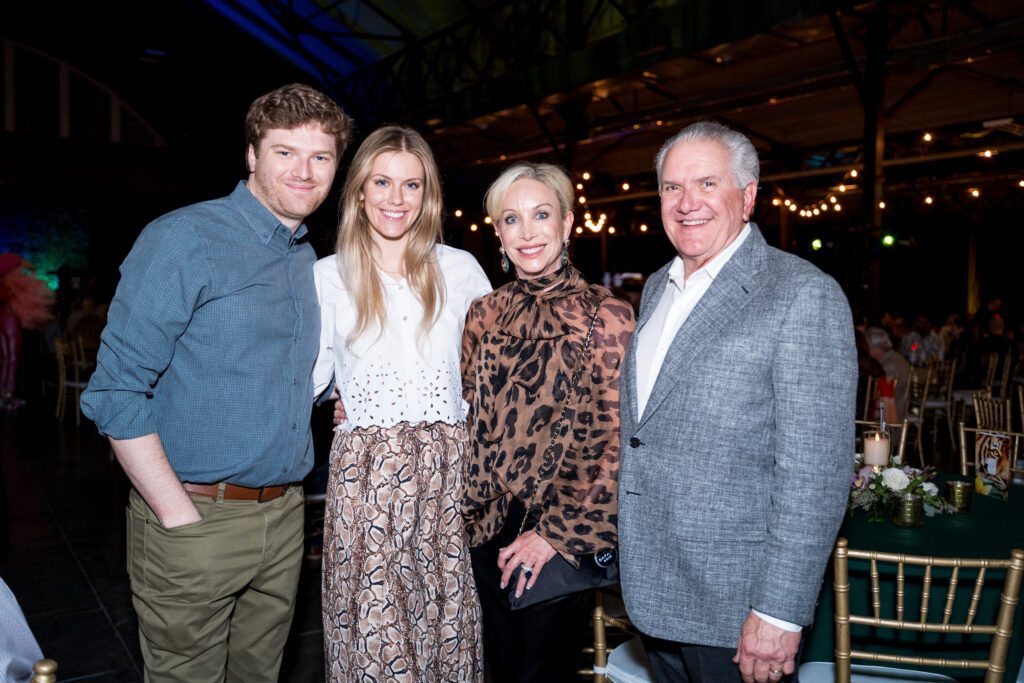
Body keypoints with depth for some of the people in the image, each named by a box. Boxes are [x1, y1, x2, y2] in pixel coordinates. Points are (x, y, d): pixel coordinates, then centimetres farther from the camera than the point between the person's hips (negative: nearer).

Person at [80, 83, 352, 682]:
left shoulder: (308, 259, 10)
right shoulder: (183, 240, -12)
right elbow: (115, 391, -16)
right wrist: (179, 516, -18)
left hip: (284, 514, 6)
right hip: (197, 517, -6)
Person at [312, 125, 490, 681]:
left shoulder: (460, 269, 6)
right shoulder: (329, 275, 4)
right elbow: (309, 375, 10)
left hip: (445, 472, 1)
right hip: (363, 475, -1)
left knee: (447, 625, 7)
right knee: (371, 631, 2)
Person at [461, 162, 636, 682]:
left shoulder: (605, 317, -10)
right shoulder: (486, 314, 4)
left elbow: (618, 443, -11)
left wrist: (557, 533, -12)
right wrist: (469, 507, 5)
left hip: (564, 538, -4)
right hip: (490, 529, 5)